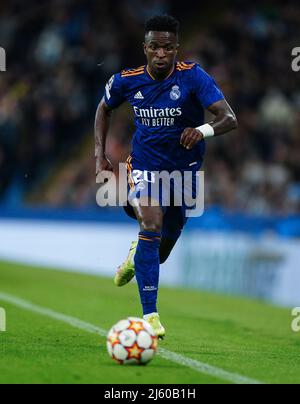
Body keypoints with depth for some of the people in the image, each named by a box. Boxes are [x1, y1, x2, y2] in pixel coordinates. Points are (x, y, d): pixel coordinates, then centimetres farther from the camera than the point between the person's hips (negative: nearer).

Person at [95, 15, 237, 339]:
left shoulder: (192, 76, -21)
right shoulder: (127, 80, -13)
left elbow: (230, 119, -29)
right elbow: (104, 108, 10)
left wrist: (203, 130, -50)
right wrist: (100, 154, 1)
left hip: (185, 165, 1)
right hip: (145, 163, -1)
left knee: (170, 233, 15)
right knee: (152, 224, -23)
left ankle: (139, 255, 54)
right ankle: (150, 315, -20)